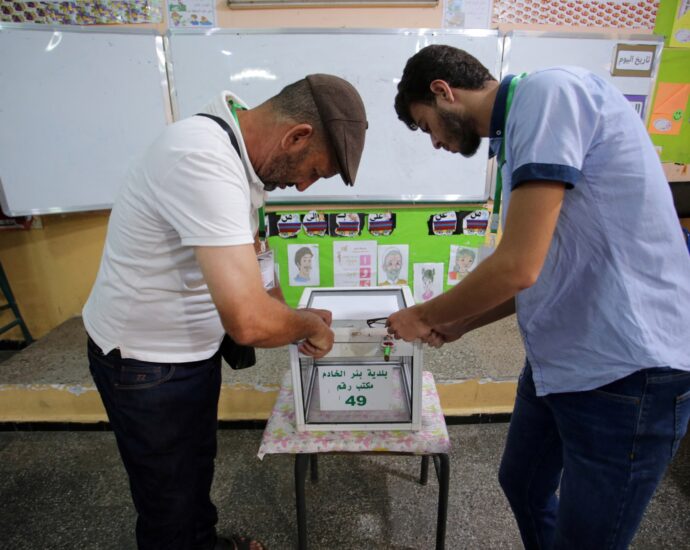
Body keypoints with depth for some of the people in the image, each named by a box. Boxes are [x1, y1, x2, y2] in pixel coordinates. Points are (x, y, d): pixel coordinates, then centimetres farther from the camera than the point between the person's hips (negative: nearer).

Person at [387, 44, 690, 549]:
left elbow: (518, 266, -25)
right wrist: (459, 325, 13)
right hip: (558, 359, 9)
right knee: (521, 484, 25)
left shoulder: (549, 92, -15)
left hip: (625, 370, -9)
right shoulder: (519, 131, 13)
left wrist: (423, 317, -8)